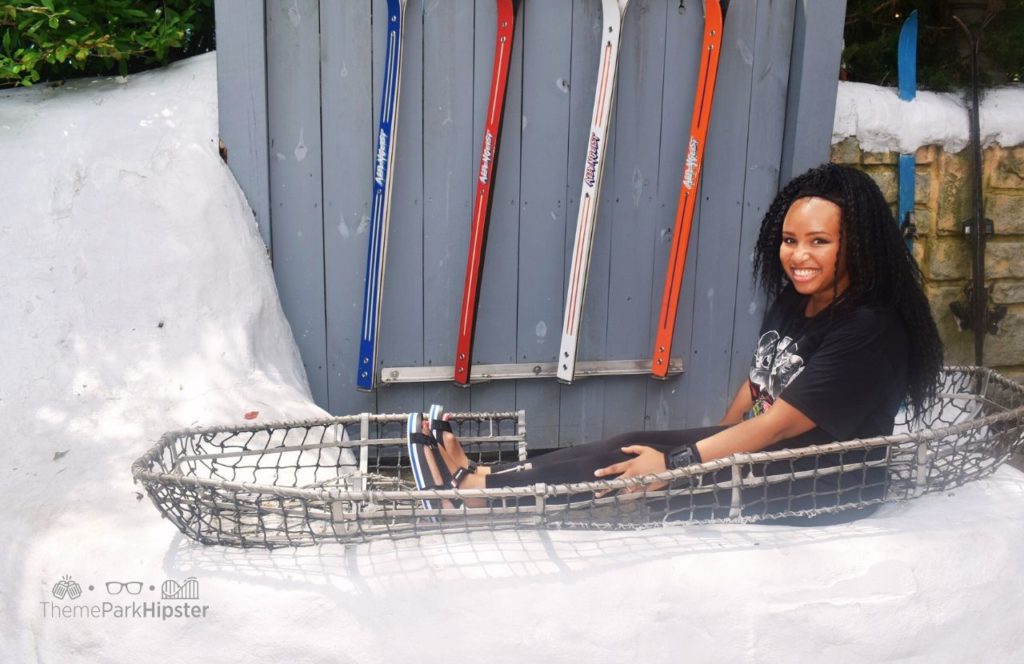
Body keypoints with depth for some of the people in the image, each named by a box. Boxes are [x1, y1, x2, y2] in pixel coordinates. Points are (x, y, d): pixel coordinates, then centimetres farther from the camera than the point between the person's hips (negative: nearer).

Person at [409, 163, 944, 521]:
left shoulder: (869, 330, -22)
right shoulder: (793, 304, 6)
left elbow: (779, 424, -26)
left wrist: (679, 462, -27)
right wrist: (715, 448, 15)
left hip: (828, 483, -8)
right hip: (760, 452, 8)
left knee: (635, 454, -19)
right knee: (639, 446, -10)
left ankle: (477, 488, -17)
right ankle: (484, 480, -11)